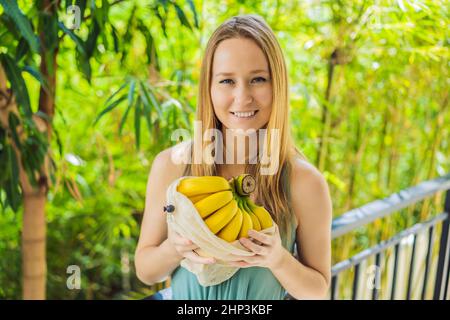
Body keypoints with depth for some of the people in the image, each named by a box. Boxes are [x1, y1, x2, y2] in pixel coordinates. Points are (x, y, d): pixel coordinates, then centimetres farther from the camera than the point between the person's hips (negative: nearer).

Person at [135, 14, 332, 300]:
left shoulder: (305, 182, -21)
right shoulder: (170, 165, -17)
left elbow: (318, 291, -10)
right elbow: (145, 271, -8)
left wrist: (279, 260, -28)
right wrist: (174, 249, -27)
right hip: (184, 296, 1)